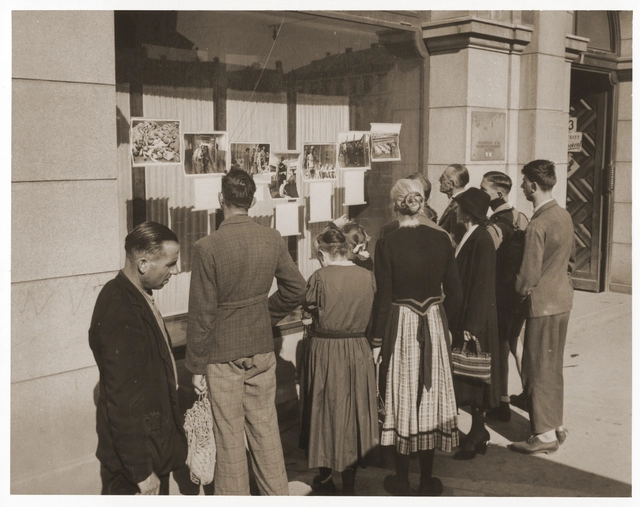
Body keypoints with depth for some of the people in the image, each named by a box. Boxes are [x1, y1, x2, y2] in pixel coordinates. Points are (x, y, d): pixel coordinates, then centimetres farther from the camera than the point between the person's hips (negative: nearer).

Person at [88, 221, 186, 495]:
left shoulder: (134, 296, 2)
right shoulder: (119, 314, -27)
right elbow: (123, 399, -26)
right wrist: (141, 471, -21)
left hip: (154, 439, 9)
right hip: (136, 448, -9)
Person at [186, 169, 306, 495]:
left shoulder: (207, 247, -17)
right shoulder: (273, 240, -4)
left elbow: (201, 312, -14)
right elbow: (296, 289, 6)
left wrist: (196, 366, -5)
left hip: (223, 354, -4)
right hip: (262, 349, 4)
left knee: (229, 437, 8)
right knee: (265, 428, 17)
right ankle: (277, 494, 29)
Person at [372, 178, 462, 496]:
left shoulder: (387, 244, -13)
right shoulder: (441, 240, -3)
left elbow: (383, 299, -11)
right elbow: (454, 294, 1)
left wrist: (377, 341, -3)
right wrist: (442, 322, 15)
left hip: (399, 327, -3)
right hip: (434, 326, 3)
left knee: (401, 398, 10)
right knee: (430, 396, 13)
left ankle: (402, 480, 20)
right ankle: (427, 479, 23)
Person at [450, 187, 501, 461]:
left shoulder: (481, 240, -19)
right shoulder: (469, 236, 9)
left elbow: (481, 286, -20)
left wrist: (471, 326, -20)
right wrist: (463, 322, 16)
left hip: (476, 319, -9)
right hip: (464, 315, 9)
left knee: (473, 376, 1)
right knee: (467, 377, 14)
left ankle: (477, 436, 14)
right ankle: (477, 434, 26)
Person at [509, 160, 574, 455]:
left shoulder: (538, 225, -22)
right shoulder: (564, 216, 4)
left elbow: (528, 276, -19)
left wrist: (520, 288, -1)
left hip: (543, 304, -8)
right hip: (563, 300, 9)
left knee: (537, 370, 2)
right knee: (553, 367, 18)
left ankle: (544, 434, 10)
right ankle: (555, 424, 29)